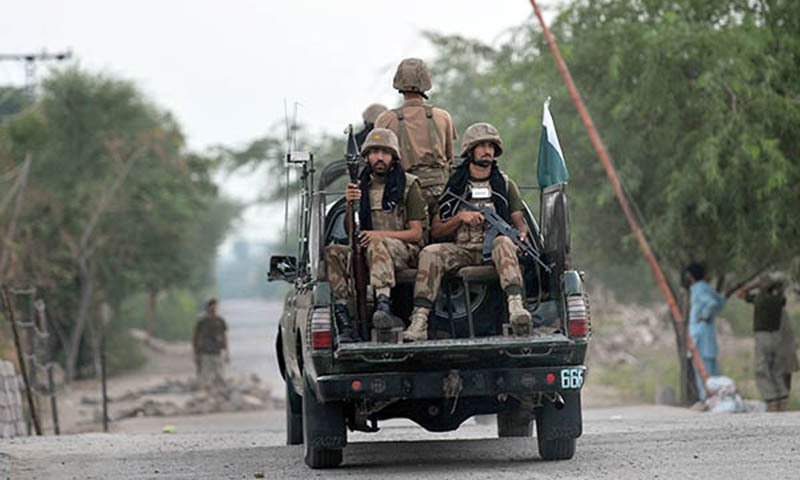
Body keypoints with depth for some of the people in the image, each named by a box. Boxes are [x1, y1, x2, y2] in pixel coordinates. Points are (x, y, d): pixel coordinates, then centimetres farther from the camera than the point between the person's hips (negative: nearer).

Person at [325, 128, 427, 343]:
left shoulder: (409, 184, 3)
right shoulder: (361, 186, 15)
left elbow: (416, 234, -2)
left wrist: (381, 234, -18)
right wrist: (349, 205, -9)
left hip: (405, 251, -5)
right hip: (368, 253, 5)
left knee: (378, 244, -38)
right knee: (331, 253, -23)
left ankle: (384, 306, -59)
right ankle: (344, 323, -33)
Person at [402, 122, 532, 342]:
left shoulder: (505, 185, 15)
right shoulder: (453, 186, 13)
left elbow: (520, 223, 12)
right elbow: (436, 231, 10)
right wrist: (461, 218, -8)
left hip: (491, 250, -1)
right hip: (461, 250, 1)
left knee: (504, 242, -36)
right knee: (430, 253, -28)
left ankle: (515, 306, -57)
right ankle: (419, 321, -38)